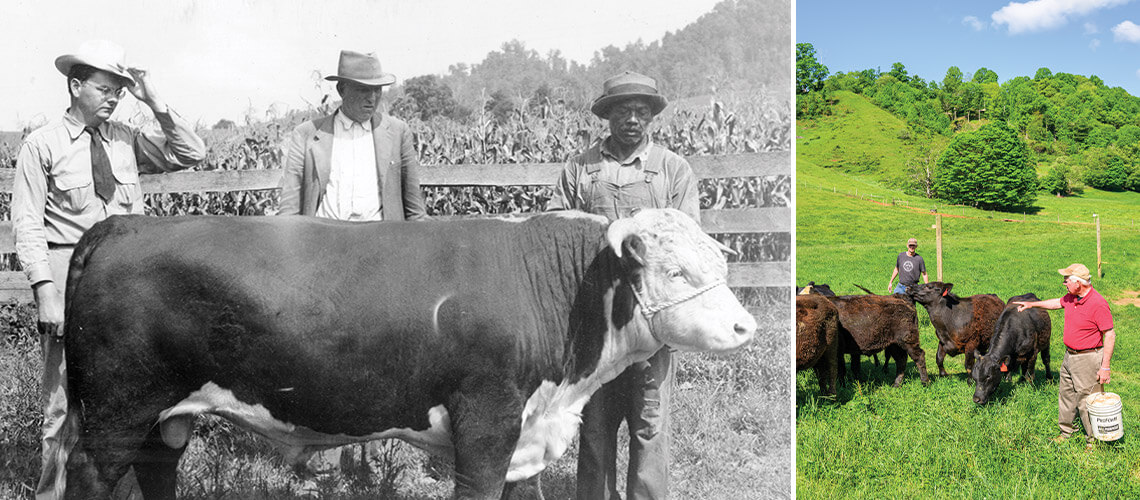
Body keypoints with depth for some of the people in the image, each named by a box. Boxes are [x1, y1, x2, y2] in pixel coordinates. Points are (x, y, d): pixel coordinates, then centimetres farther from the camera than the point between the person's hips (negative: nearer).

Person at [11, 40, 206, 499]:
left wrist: (156, 104, 0)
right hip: (69, 273, -4)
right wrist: (45, 290, -13)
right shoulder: (42, 145, -1)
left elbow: (191, 154, 10)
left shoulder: (125, 140, 11)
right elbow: (28, 224, -5)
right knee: (67, 397, 0)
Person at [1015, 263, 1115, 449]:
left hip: (1087, 359, -9)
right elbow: (1058, 303, 26)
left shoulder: (1098, 304, -23)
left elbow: (1110, 335, -20)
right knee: (1066, 395, 20)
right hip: (1069, 356, 9)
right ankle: (1066, 432, 36)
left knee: (1086, 401, -2)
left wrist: (1105, 367, -21)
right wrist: (1032, 304, 33)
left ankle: (1093, 441, 13)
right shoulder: (1072, 297, 2)